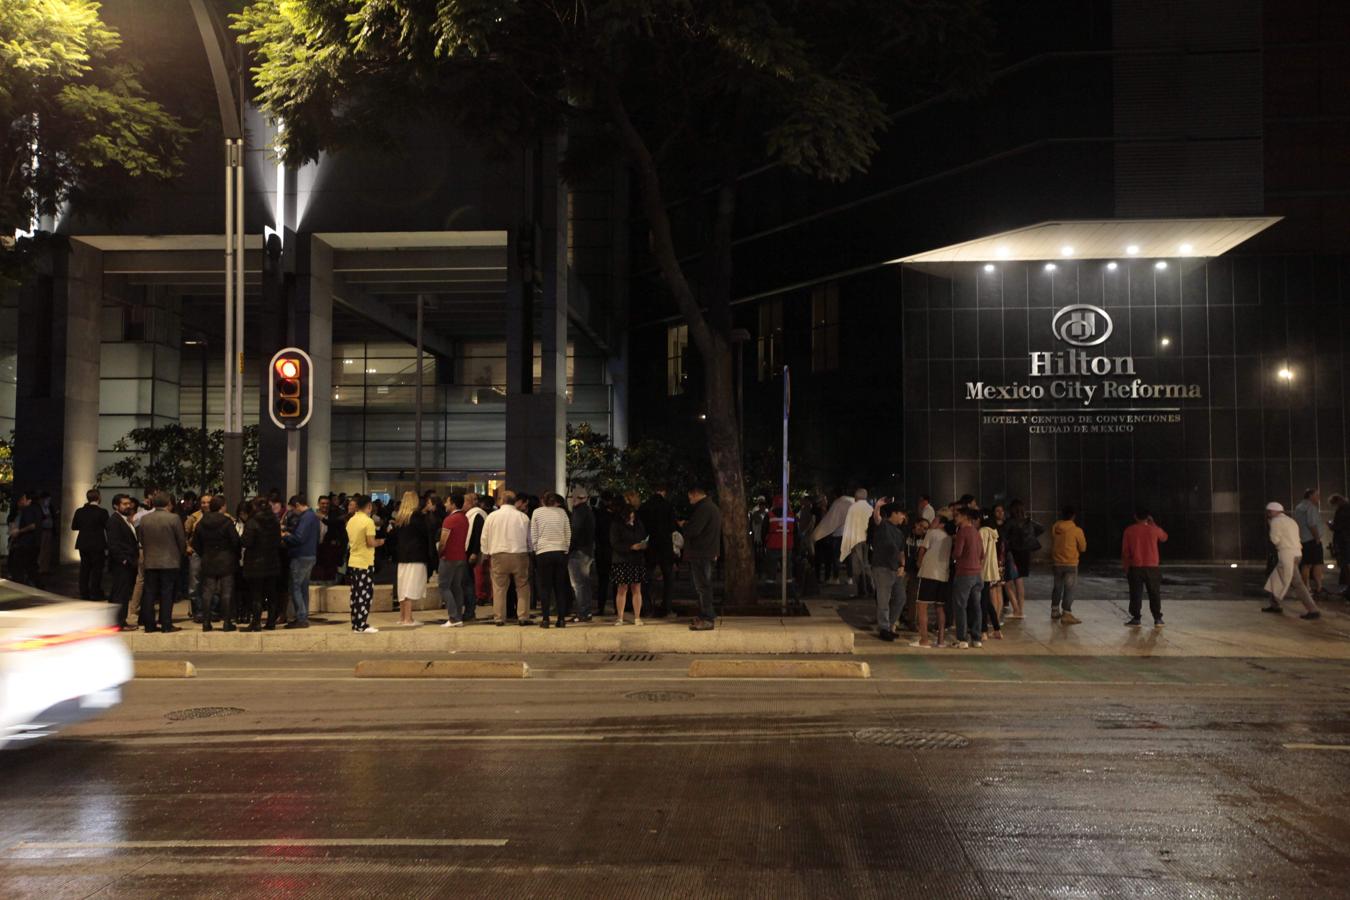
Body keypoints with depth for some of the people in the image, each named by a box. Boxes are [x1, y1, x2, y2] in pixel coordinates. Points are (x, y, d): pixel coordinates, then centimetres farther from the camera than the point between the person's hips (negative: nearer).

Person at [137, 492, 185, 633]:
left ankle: (149, 625, 10)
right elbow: (182, 541, -4)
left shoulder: (144, 520, 1)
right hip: (170, 562, -3)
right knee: (167, 594, 1)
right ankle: (166, 624, 1)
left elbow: (142, 541, 8)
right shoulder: (174, 519, -11)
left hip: (150, 562, 4)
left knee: (150, 593, 9)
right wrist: (180, 555, 14)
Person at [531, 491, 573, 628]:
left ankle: (545, 619, -2)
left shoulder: (537, 512, 1)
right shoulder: (562, 512, 5)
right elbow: (568, 534, 10)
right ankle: (561, 619, 5)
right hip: (560, 552, 2)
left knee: (545, 587, 2)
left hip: (543, 553, -2)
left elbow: (533, 535, 3)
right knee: (560, 587, 7)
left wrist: (535, 550, 11)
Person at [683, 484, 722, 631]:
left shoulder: (703, 508, -16)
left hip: (700, 554, -11)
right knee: (703, 585, 17)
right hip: (708, 552, 11)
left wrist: (684, 524, -4)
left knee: (702, 586, -8)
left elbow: (692, 530, -22)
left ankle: (708, 619, -7)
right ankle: (704, 615, 23)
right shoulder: (712, 507, 18)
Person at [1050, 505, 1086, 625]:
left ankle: (1055, 611, 30)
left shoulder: (1054, 528, -2)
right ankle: (1066, 615, -5)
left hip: (1057, 563, 5)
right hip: (1071, 563, -5)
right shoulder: (1077, 530, -13)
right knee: (1069, 589, -1)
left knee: (1057, 587, 18)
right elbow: (1083, 548, -2)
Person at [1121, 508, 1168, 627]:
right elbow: (1164, 537, 22)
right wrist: (1153, 523, 22)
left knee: (1136, 595, 3)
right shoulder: (1154, 529, -2)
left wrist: (1125, 568, 9)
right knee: (1155, 594, 8)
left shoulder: (1129, 531, -2)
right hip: (1152, 567, 1)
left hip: (1135, 568, 0)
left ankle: (1135, 619, 2)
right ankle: (1158, 619, 8)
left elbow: (1125, 552, 0)